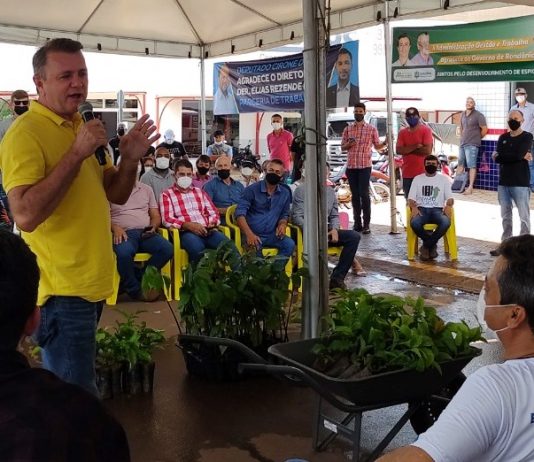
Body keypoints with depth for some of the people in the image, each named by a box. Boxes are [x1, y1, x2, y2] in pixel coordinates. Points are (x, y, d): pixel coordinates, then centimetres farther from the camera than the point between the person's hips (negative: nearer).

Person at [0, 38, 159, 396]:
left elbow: (115, 195, 15)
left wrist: (130, 159, -5)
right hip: (62, 289, -8)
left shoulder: (80, 127, 11)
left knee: (73, 388, 21)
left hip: (90, 283, 9)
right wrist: (78, 153, -28)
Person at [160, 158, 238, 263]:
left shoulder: (200, 192, 27)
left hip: (207, 230, 4)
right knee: (198, 249, -40)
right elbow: (167, 219, -2)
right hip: (186, 232, -4)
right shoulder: (167, 194, 12)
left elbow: (213, 212, 21)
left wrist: (211, 224, -3)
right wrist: (189, 225, -18)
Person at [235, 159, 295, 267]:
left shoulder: (285, 193, 11)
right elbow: (240, 213, -9)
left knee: (289, 244, -24)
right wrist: (249, 234, -25)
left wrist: (282, 224, -5)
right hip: (253, 234, -4)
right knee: (255, 247, -35)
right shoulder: (252, 190, -2)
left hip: (272, 235, 4)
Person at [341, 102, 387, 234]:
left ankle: (366, 224, -4)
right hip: (351, 166, 3)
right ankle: (357, 223, 12)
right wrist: (348, 144, -9)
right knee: (355, 195, 6)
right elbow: (342, 147, 13)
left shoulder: (371, 129, 5)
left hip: (365, 166, -3)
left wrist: (385, 143, -14)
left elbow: (377, 146, 6)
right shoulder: (348, 129, 11)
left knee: (364, 194, -8)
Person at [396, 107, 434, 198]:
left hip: (422, 173, -4)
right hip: (407, 174, 4)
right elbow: (399, 150, -4)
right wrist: (415, 146, -14)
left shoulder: (426, 130, -4)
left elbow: (427, 150, -15)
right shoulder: (402, 132, 8)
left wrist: (408, 150, -7)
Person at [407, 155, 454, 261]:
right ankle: (432, 245, -8)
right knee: (414, 223, -37)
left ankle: (426, 246, -13)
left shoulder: (444, 179, 13)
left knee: (446, 222, -36)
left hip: (437, 209, 0)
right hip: (422, 209, 0)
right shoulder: (417, 179, 13)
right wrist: (413, 207, -17)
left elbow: (450, 198, 7)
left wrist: (448, 206, -17)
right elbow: (411, 198, 6)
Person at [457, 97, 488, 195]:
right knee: (460, 164, 14)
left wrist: (477, 138, 2)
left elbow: (484, 129, -7)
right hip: (462, 143, 7)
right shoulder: (463, 114, 13)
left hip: (472, 145, -7)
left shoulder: (478, 115, -7)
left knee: (472, 166, -8)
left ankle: (470, 187, -10)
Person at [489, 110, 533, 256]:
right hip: (503, 183, 5)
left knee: (524, 217, -3)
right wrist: (520, 157, -11)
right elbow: (497, 158, -4)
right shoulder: (503, 138, 11)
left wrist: (502, 155, -6)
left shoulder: (527, 137, -3)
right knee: (505, 216, 11)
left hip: (520, 183, -5)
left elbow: (518, 155, -19)